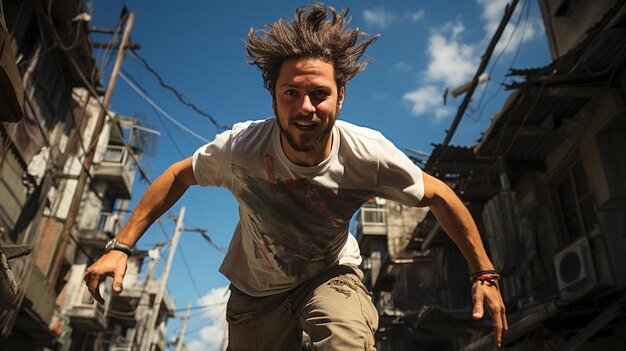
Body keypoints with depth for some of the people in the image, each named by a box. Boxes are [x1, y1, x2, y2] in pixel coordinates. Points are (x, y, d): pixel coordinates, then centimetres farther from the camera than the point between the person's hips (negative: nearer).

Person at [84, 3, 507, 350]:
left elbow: (438, 196, -12)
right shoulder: (242, 147, -27)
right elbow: (179, 176, -8)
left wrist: (484, 273, -8)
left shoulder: (368, 154, -27)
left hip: (330, 274, -1)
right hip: (256, 289, 2)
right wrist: (121, 246, -10)